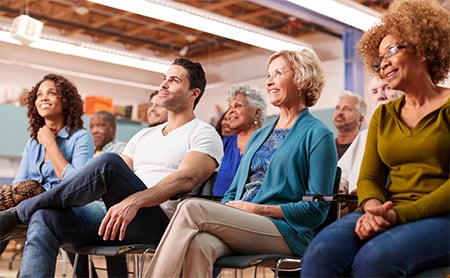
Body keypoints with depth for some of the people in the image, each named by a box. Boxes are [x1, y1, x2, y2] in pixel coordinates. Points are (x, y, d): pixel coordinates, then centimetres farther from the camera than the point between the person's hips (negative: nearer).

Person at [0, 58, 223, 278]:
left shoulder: (203, 134, 4)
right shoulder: (144, 135, 26)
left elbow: (185, 179, -16)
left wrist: (134, 201, -31)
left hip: (158, 225, -6)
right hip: (117, 218, 7)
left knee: (108, 163, -30)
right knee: (45, 217, -20)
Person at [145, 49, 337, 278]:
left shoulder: (317, 135, 3)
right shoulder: (259, 136, 25)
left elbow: (317, 209, -4)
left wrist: (257, 209, -10)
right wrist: (222, 212, -2)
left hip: (286, 232, -5)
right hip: (240, 225, 5)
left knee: (191, 208, -27)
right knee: (198, 244, -32)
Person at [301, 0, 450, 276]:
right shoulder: (383, 115, 18)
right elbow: (370, 176, 11)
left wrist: (400, 214, -18)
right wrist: (373, 207, -12)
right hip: (388, 215, 4)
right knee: (322, 251, -27)